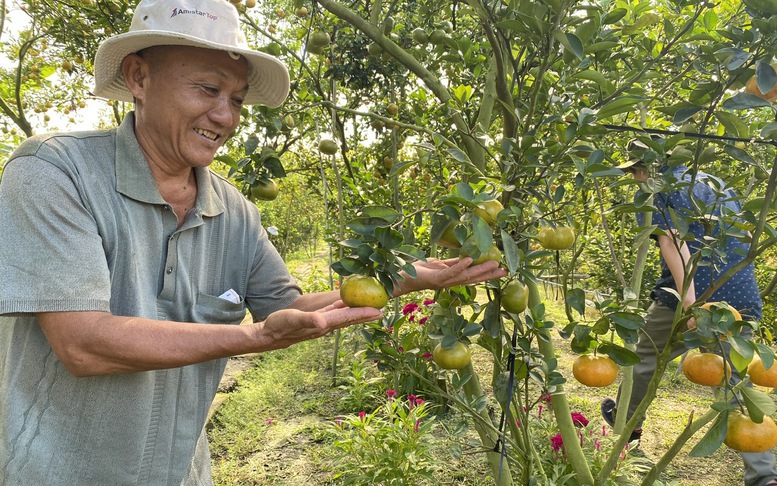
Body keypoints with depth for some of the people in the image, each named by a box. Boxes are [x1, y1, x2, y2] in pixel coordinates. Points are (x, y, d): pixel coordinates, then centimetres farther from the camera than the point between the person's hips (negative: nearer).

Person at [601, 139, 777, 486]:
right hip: (742, 301, 6)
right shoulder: (717, 183, 21)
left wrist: (689, 301, -27)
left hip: (688, 300, -6)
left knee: (645, 359, 18)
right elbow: (740, 237, 24)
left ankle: (625, 420, 39)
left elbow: (671, 240, -18)